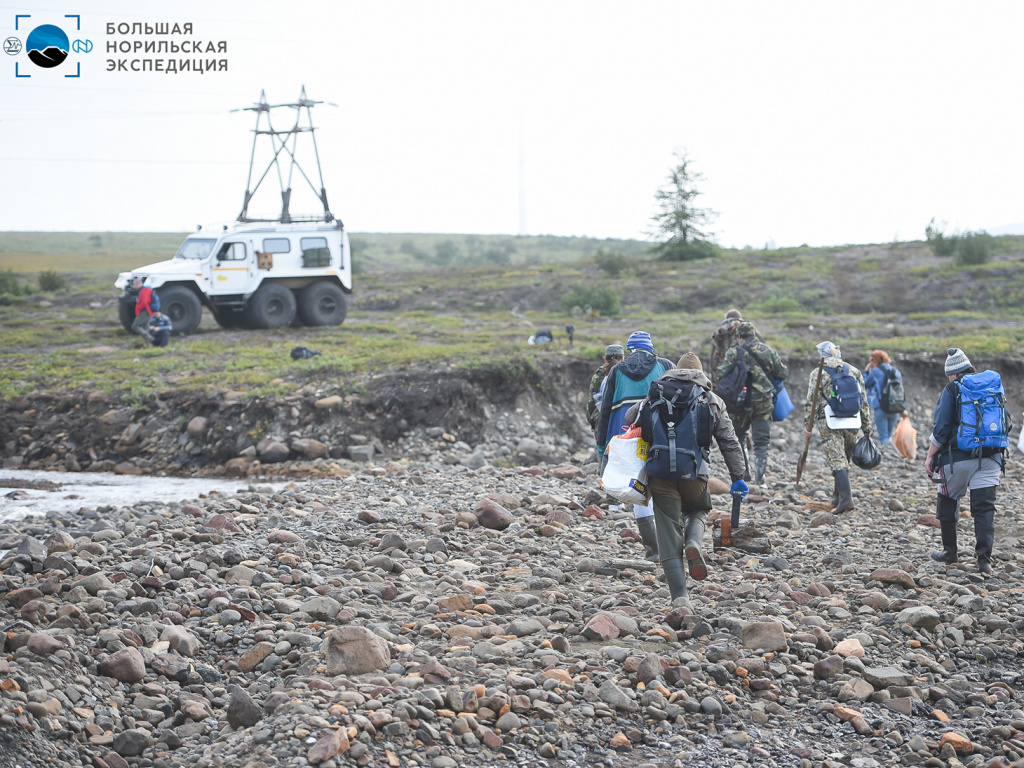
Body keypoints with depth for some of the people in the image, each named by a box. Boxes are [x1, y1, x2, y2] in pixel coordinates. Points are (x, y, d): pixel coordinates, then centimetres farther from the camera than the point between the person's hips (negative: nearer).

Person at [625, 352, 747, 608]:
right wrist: (738, 478, 12)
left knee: (669, 530, 4)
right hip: (694, 472, 1)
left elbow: (631, 417, 7)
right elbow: (729, 441, 9)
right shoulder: (712, 400, 13)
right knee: (698, 511, 29)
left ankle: (679, 595, -4)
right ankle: (693, 543, -4)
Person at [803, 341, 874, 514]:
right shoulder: (854, 372, 11)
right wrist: (867, 426, 16)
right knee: (845, 459, 16)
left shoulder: (818, 373, -1)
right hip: (851, 423, 4)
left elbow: (811, 401, -5)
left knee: (837, 461, -8)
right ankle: (838, 497, 23)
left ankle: (846, 498, -21)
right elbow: (864, 402, 12)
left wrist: (808, 426, 1)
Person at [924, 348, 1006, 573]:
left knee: (947, 503, 14)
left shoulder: (952, 390, -6)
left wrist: (930, 456, -1)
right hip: (990, 459, 4)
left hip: (958, 458, -4)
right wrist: (1001, 453, 25)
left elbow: (941, 428, -10)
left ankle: (949, 552, 20)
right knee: (985, 508, 3)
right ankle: (985, 559, -7)